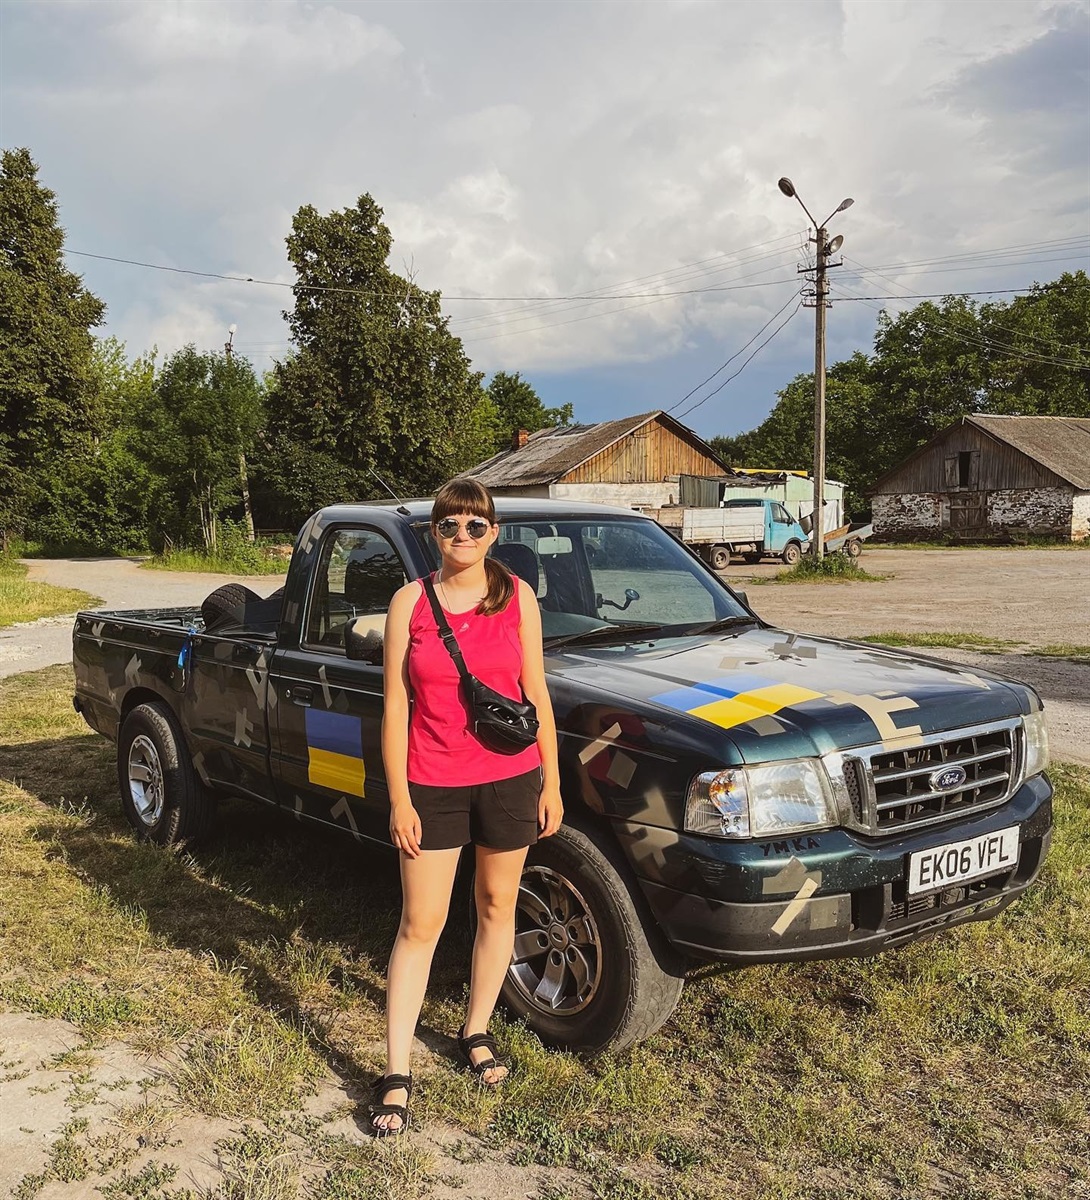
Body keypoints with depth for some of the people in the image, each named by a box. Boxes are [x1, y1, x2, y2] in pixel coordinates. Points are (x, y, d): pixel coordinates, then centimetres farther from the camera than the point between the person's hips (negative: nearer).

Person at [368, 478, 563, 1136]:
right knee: (420, 925, 3)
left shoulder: (518, 597, -1)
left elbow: (536, 695, 3)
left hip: (510, 777, 1)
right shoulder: (410, 602, -3)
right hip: (432, 784, -1)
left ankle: (477, 1032, 36)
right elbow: (395, 705, -2)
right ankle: (397, 1076, 12)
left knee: (497, 908, 14)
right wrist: (399, 798, -6)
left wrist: (552, 783, 2)